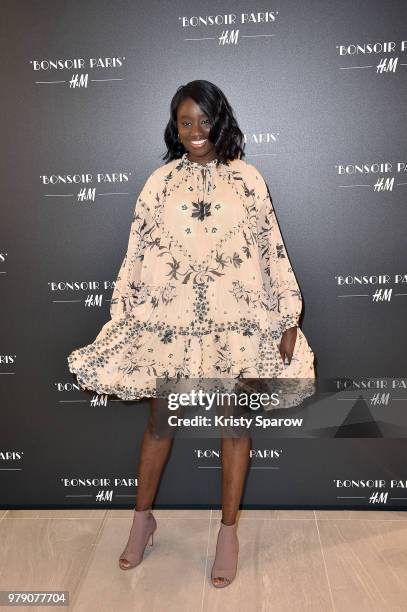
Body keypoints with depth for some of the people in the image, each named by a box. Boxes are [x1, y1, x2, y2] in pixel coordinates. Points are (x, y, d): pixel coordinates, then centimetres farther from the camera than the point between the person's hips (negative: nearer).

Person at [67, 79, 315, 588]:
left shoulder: (247, 179, 2)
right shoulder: (160, 182, 4)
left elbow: (272, 249, 1)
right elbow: (137, 254, 4)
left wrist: (289, 319, -4)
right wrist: (120, 318, 1)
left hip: (237, 320, 0)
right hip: (170, 318, 1)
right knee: (160, 418, 12)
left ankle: (228, 531, 28)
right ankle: (143, 517, 34)